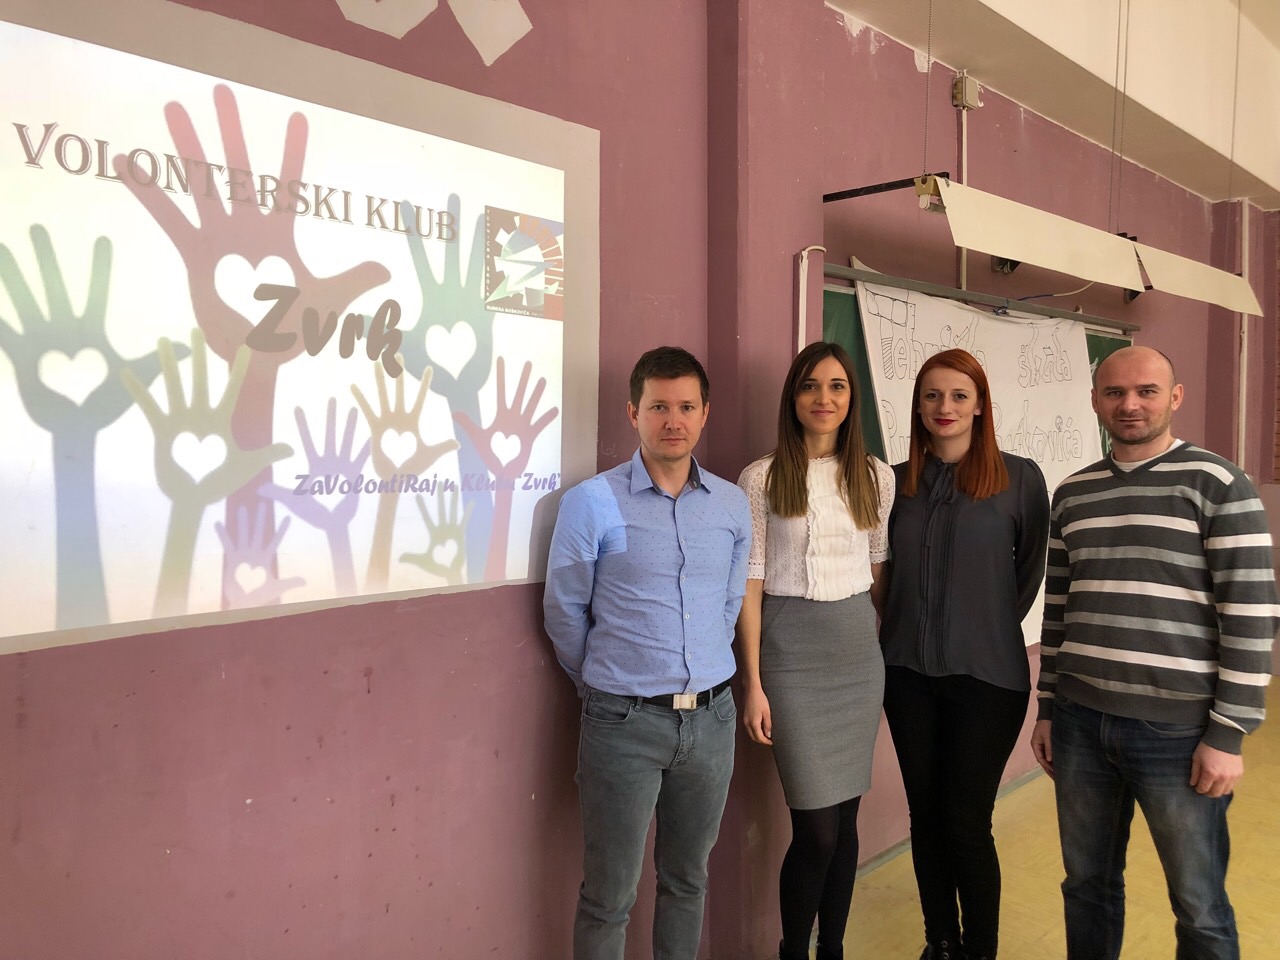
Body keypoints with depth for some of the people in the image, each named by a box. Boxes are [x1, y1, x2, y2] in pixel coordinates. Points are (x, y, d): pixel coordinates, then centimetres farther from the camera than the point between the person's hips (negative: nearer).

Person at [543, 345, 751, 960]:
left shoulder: (732, 506, 4)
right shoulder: (592, 503, -9)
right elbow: (564, 613, -1)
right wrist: (605, 685, 7)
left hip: (712, 718, 4)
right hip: (624, 722, -4)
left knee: (688, 880, 19)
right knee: (609, 897, 6)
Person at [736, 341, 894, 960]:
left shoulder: (875, 477, 6)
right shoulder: (762, 479, -5)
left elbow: (878, 567, 14)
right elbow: (750, 584, -5)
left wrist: (891, 648, 9)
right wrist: (753, 683, -8)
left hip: (858, 652, 4)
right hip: (791, 652, -4)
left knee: (845, 818, 12)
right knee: (817, 829, -2)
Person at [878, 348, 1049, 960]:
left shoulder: (1019, 478, -5)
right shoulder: (897, 481, 4)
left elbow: (1030, 573, 1)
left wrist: (986, 630, 2)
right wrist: (899, 628, 5)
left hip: (986, 675, -3)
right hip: (908, 673, 3)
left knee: (966, 822, 2)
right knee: (925, 816, 12)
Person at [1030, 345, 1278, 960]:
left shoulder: (1218, 485, -6)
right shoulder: (1072, 494, 10)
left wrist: (1228, 733, -11)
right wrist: (1048, 708, 14)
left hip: (1179, 728, -4)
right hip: (1080, 722, 4)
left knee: (1199, 907, 9)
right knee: (1086, 883, 15)